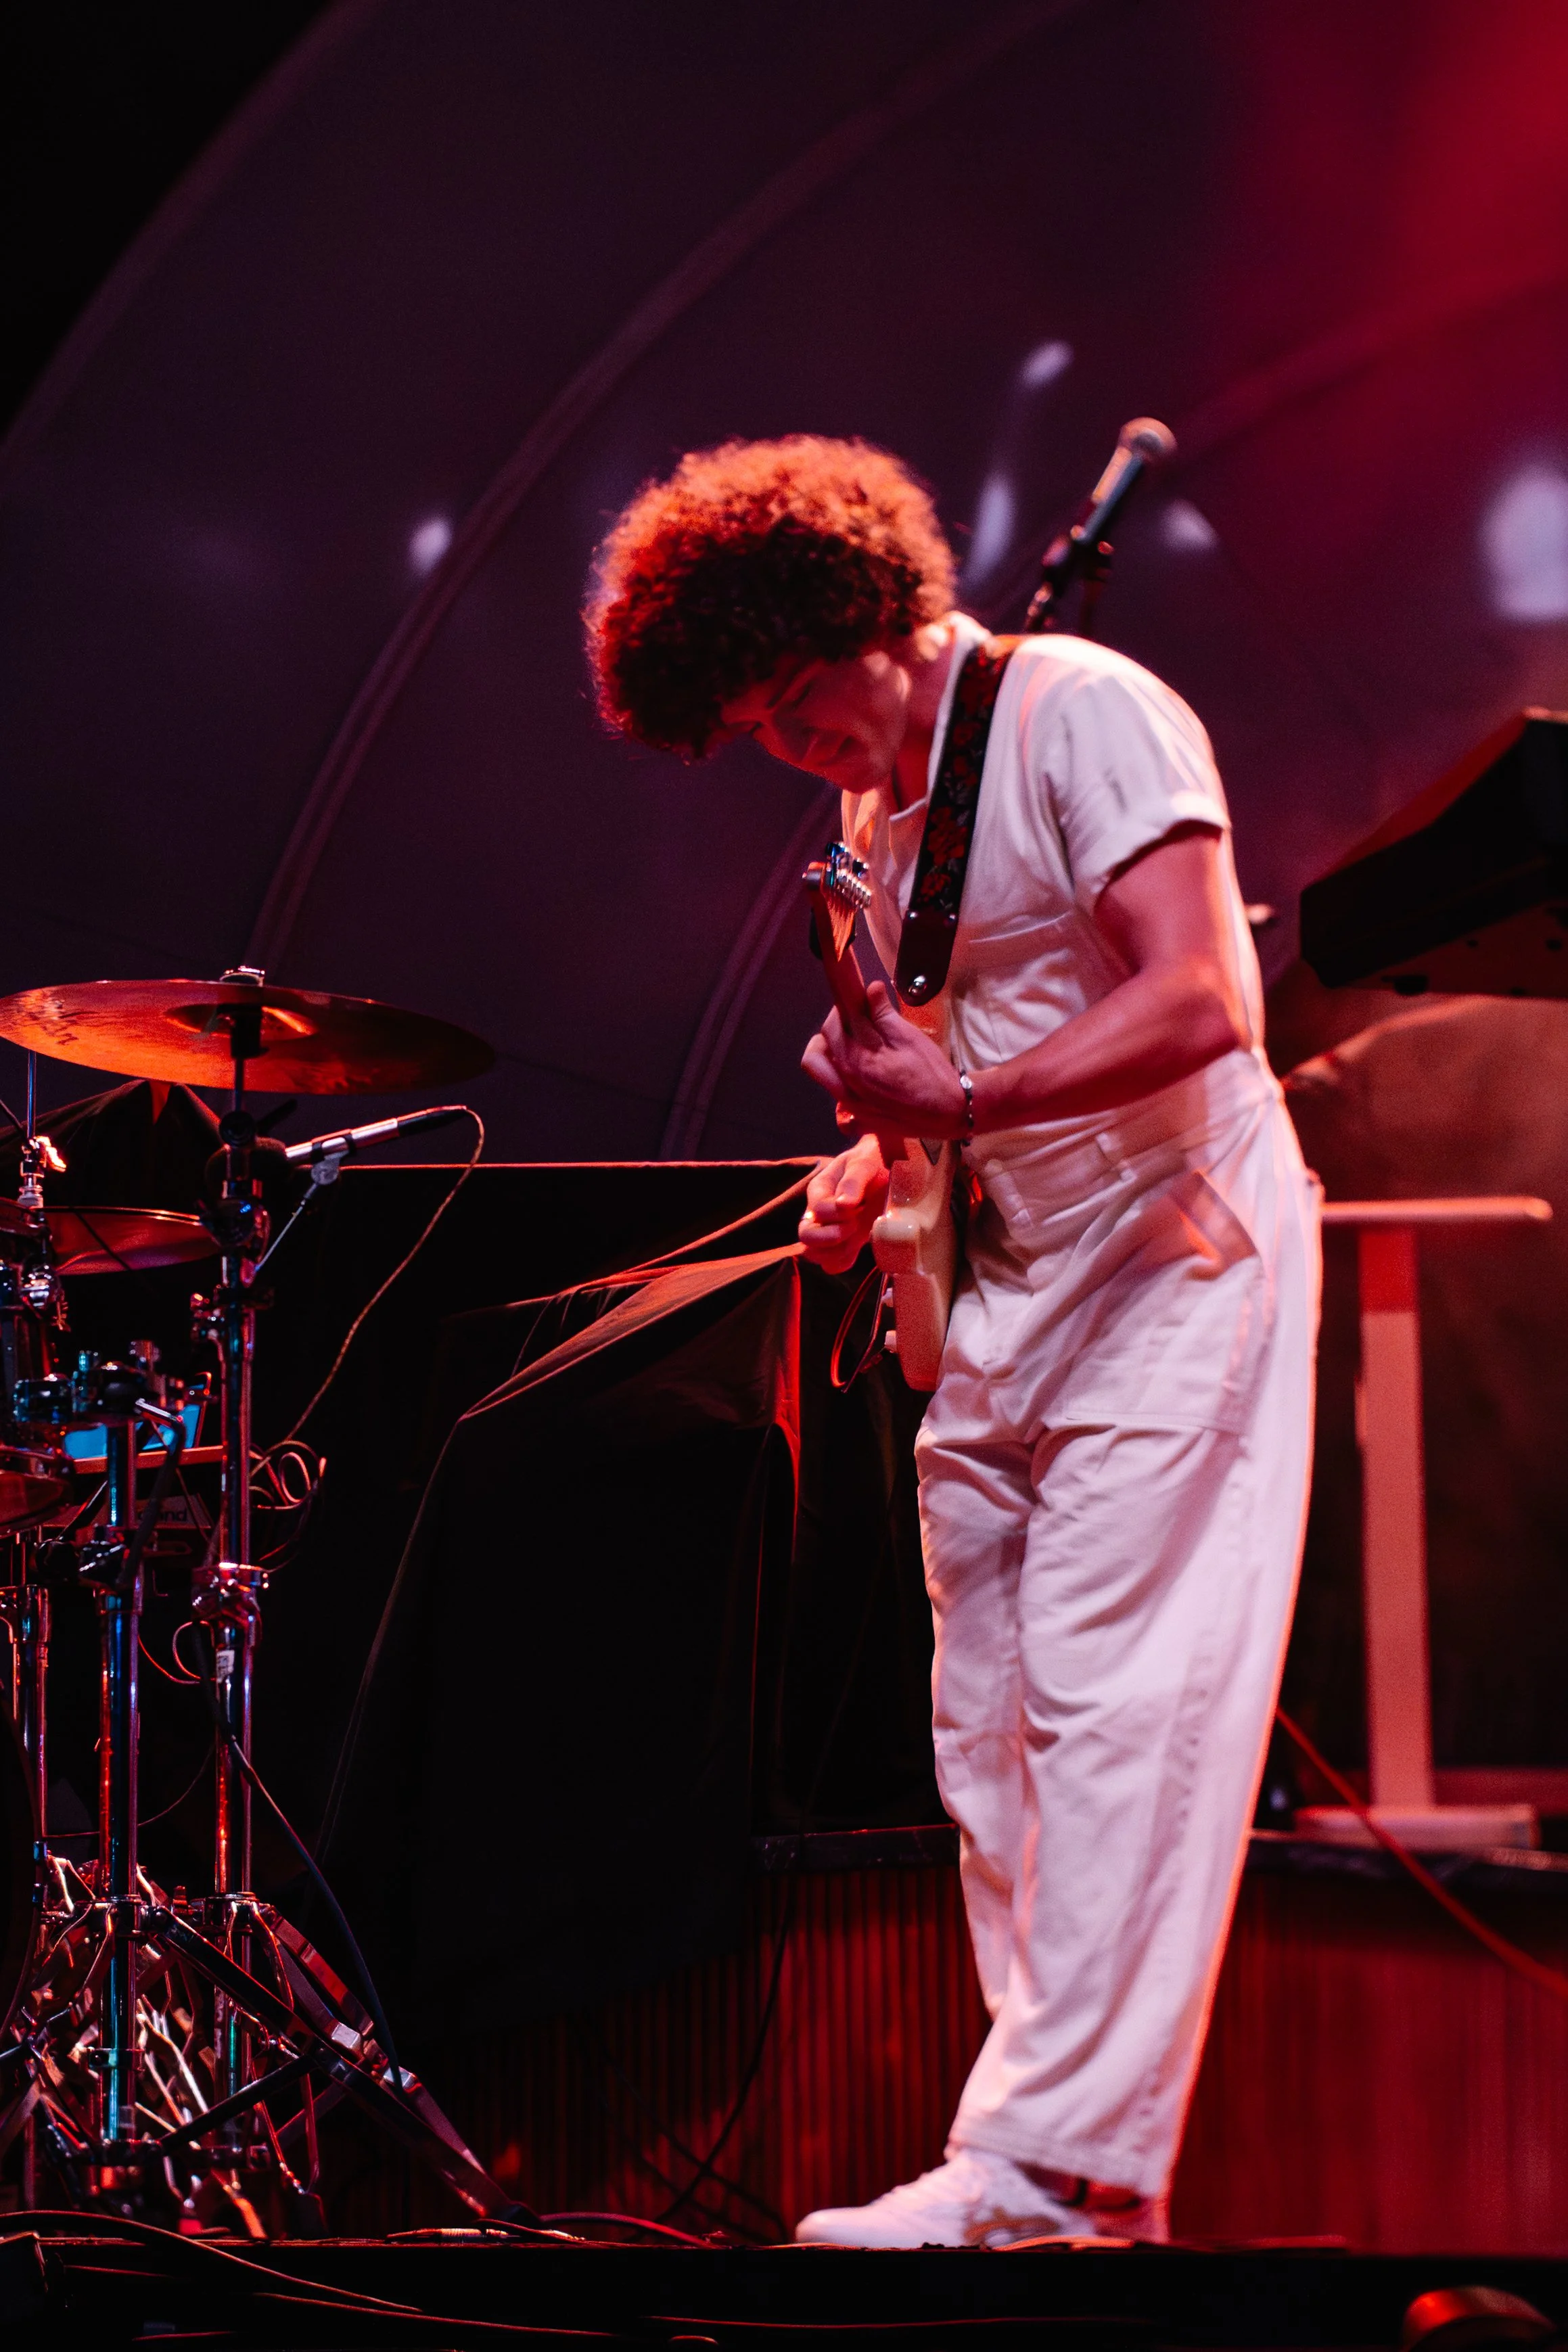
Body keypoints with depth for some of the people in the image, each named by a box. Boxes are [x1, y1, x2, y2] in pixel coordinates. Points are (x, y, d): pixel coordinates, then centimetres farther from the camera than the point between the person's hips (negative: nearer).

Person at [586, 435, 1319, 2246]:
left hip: (1167, 1257, -9)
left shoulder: (1082, 716, -13)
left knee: (1104, 1707, -13)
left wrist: (962, 1102, -30)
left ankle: (1050, 2170, -15)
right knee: (990, 1732, 7)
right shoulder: (881, 810, 14)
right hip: (1002, 1290, 9)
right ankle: (1072, 2161, 13)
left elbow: (1199, 1005, -24)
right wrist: (878, 1162, 8)